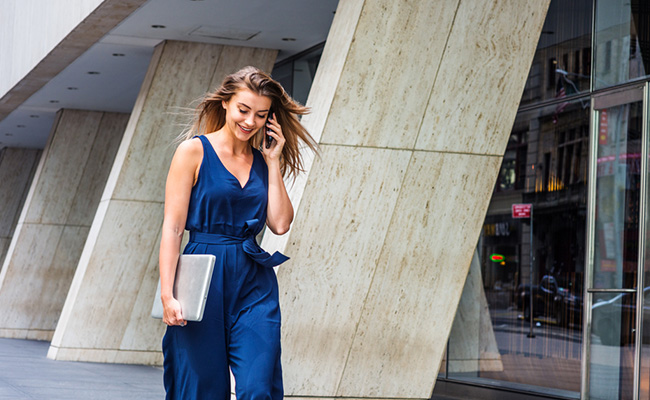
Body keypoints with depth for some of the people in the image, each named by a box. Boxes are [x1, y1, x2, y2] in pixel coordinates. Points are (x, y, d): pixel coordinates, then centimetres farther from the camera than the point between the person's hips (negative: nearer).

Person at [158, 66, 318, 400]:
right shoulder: (194, 151, -1)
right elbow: (172, 228, -6)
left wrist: (273, 163, 2)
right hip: (204, 281, -3)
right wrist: (167, 294, -14)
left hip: (255, 287, 3)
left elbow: (280, 224, 1)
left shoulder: (262, 160, 13)